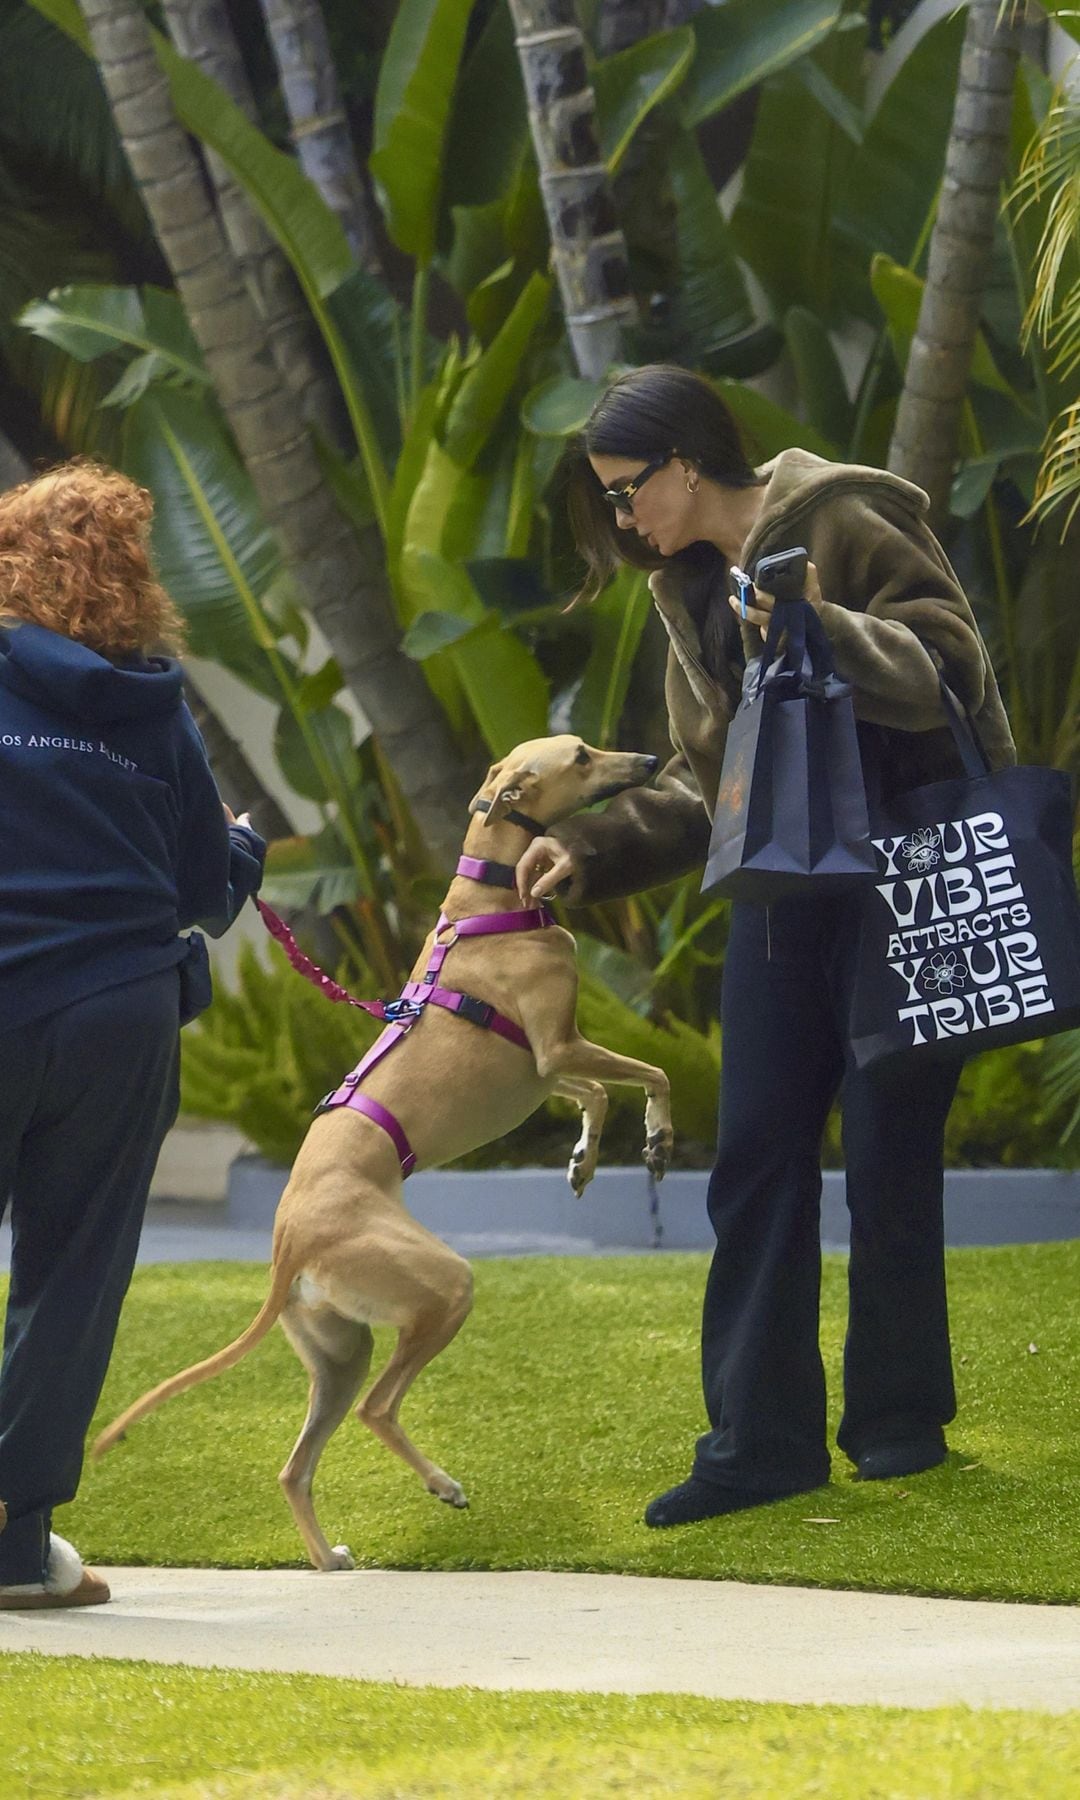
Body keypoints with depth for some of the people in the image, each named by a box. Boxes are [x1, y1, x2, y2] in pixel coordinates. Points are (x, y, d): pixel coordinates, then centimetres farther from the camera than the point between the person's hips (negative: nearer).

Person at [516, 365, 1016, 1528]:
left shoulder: (845, 526, -8)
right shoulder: (695, 591, 16)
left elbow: (950, 665, -15)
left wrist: (830, 635, -29)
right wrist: (591, 850, 7)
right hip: (782, 896, 7)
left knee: (889, 1156, 0)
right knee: (755, 1158, 1)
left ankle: (900, 1418, 13)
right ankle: (762, 1438, 2)